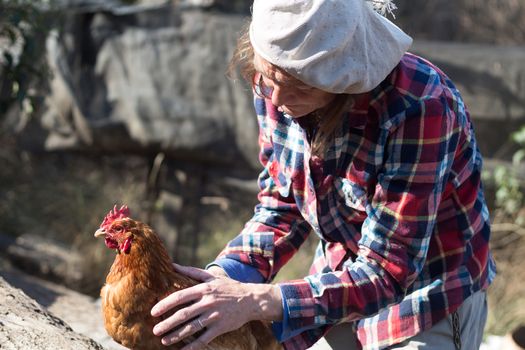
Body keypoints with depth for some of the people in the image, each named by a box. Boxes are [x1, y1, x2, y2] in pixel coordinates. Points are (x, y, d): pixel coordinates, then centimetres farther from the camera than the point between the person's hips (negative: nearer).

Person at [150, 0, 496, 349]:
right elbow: (282, 203, 0)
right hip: (342, 279, 5)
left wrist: (258, 301, -37)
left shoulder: (418, 109, -32)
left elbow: (387, 272, -29)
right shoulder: (274, 83, -14)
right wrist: (225, 274, -18)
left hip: (427, 292, -5)